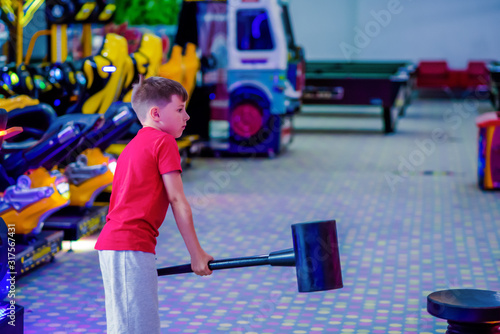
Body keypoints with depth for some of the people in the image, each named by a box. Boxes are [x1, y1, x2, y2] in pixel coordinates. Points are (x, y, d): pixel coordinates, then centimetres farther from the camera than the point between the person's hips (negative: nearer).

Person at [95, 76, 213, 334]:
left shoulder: (133, 146, 24)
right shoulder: (164, 141, -2)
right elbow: (177, 201, -6)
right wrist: (196, 254, -3)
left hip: (110, 244, 9)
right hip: (132, 246, -9)